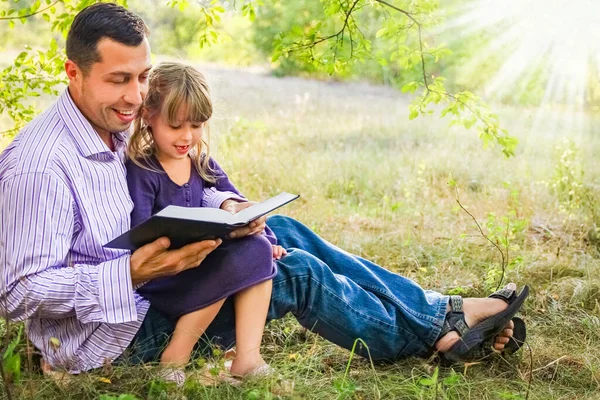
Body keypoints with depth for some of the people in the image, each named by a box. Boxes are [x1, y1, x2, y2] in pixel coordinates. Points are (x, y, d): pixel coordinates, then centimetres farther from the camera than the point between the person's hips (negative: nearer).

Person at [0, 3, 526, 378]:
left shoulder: (117, 128, 4)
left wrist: (223, 208, -12)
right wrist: (134, 272, -36)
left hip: (144, 286, 9)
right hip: (111, 337, -9)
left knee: (283, 231, 2)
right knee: (295, 271, -12)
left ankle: (435, 308, 7)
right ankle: (436, 330, 6)